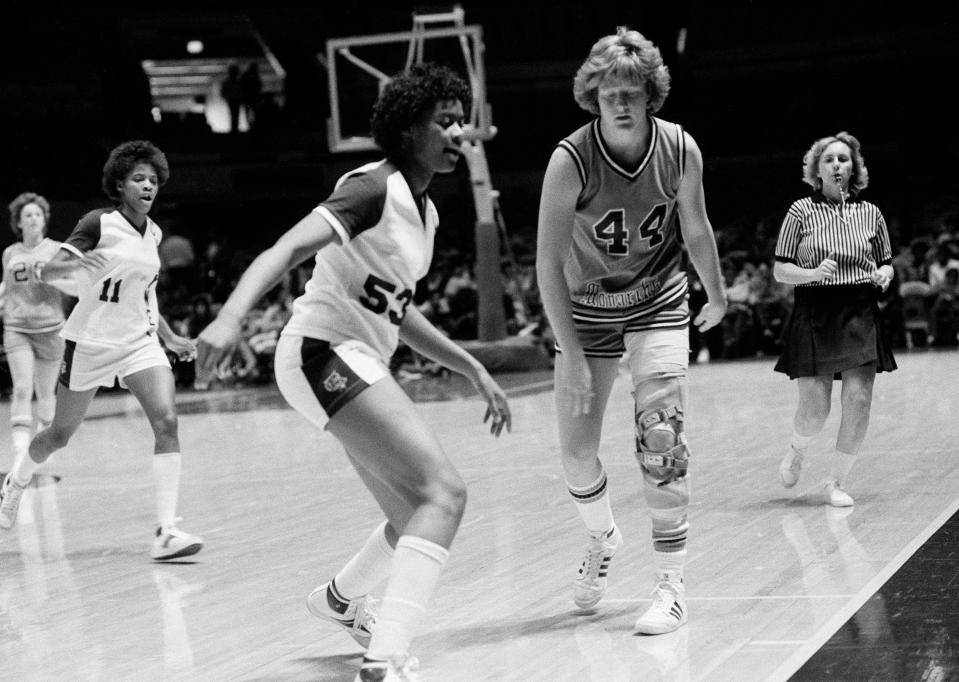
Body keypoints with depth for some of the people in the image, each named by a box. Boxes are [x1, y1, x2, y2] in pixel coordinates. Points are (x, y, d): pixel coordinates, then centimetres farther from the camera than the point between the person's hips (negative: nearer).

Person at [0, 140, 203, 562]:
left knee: (167, 423, -17)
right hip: (91, 341, -4)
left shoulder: (153, 232, 6)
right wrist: (76, 262, -39)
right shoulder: (99, 223, -12)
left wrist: (169, 337, 19)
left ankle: (166, 532, -20)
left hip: (139, 341, 4)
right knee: (61, 434, 11)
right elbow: (48, 273, -19)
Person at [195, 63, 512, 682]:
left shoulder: (423, 209, 16)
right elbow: (289, 248, -26)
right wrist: (231, 316, -42)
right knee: (444, 491, -24)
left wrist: (475, 371, 25)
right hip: (324, 351, -10)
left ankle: (342, 598, 48)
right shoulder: (375, 188, -13)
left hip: (362, 363, 10)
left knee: (419, 520, 20)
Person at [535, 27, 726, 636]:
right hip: (586, 308, 0)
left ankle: (672, 582, -8)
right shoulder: (571, 160, -23)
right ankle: (603, 539, 34)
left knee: (661, 434, -16)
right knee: (576, 452, 2)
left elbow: (696, 229, 4)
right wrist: (571, 353, -22)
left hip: (658, 301, 0)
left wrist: (716, 296, 17)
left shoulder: (681, 149, -15)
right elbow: (549, 263, -20)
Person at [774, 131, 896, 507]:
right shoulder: (801, 211, 1)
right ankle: (797, 449, 31)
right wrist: (813, 273, -17)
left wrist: (883, 276, -4)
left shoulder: (870, 214, 9)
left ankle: (836, 482, 11)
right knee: (815, 409, -5)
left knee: (858, 403, -6)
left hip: (860, 316, 2)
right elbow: (780, 270, 0)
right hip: (814, 315, -2)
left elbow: (886, 264, 19)